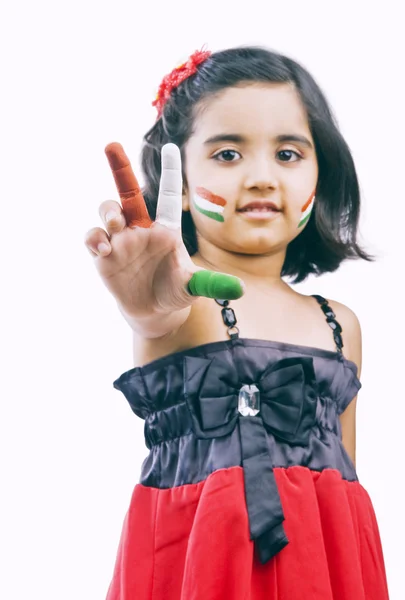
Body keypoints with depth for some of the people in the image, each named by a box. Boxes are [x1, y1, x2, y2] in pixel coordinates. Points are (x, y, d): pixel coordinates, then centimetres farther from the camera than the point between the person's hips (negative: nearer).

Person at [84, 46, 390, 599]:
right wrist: (154, 312, -51)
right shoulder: (179, 298, -6)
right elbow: (166, 316, -30)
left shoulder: (340, 326, 10)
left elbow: (345, 471, 15)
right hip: (200, 556, -4)